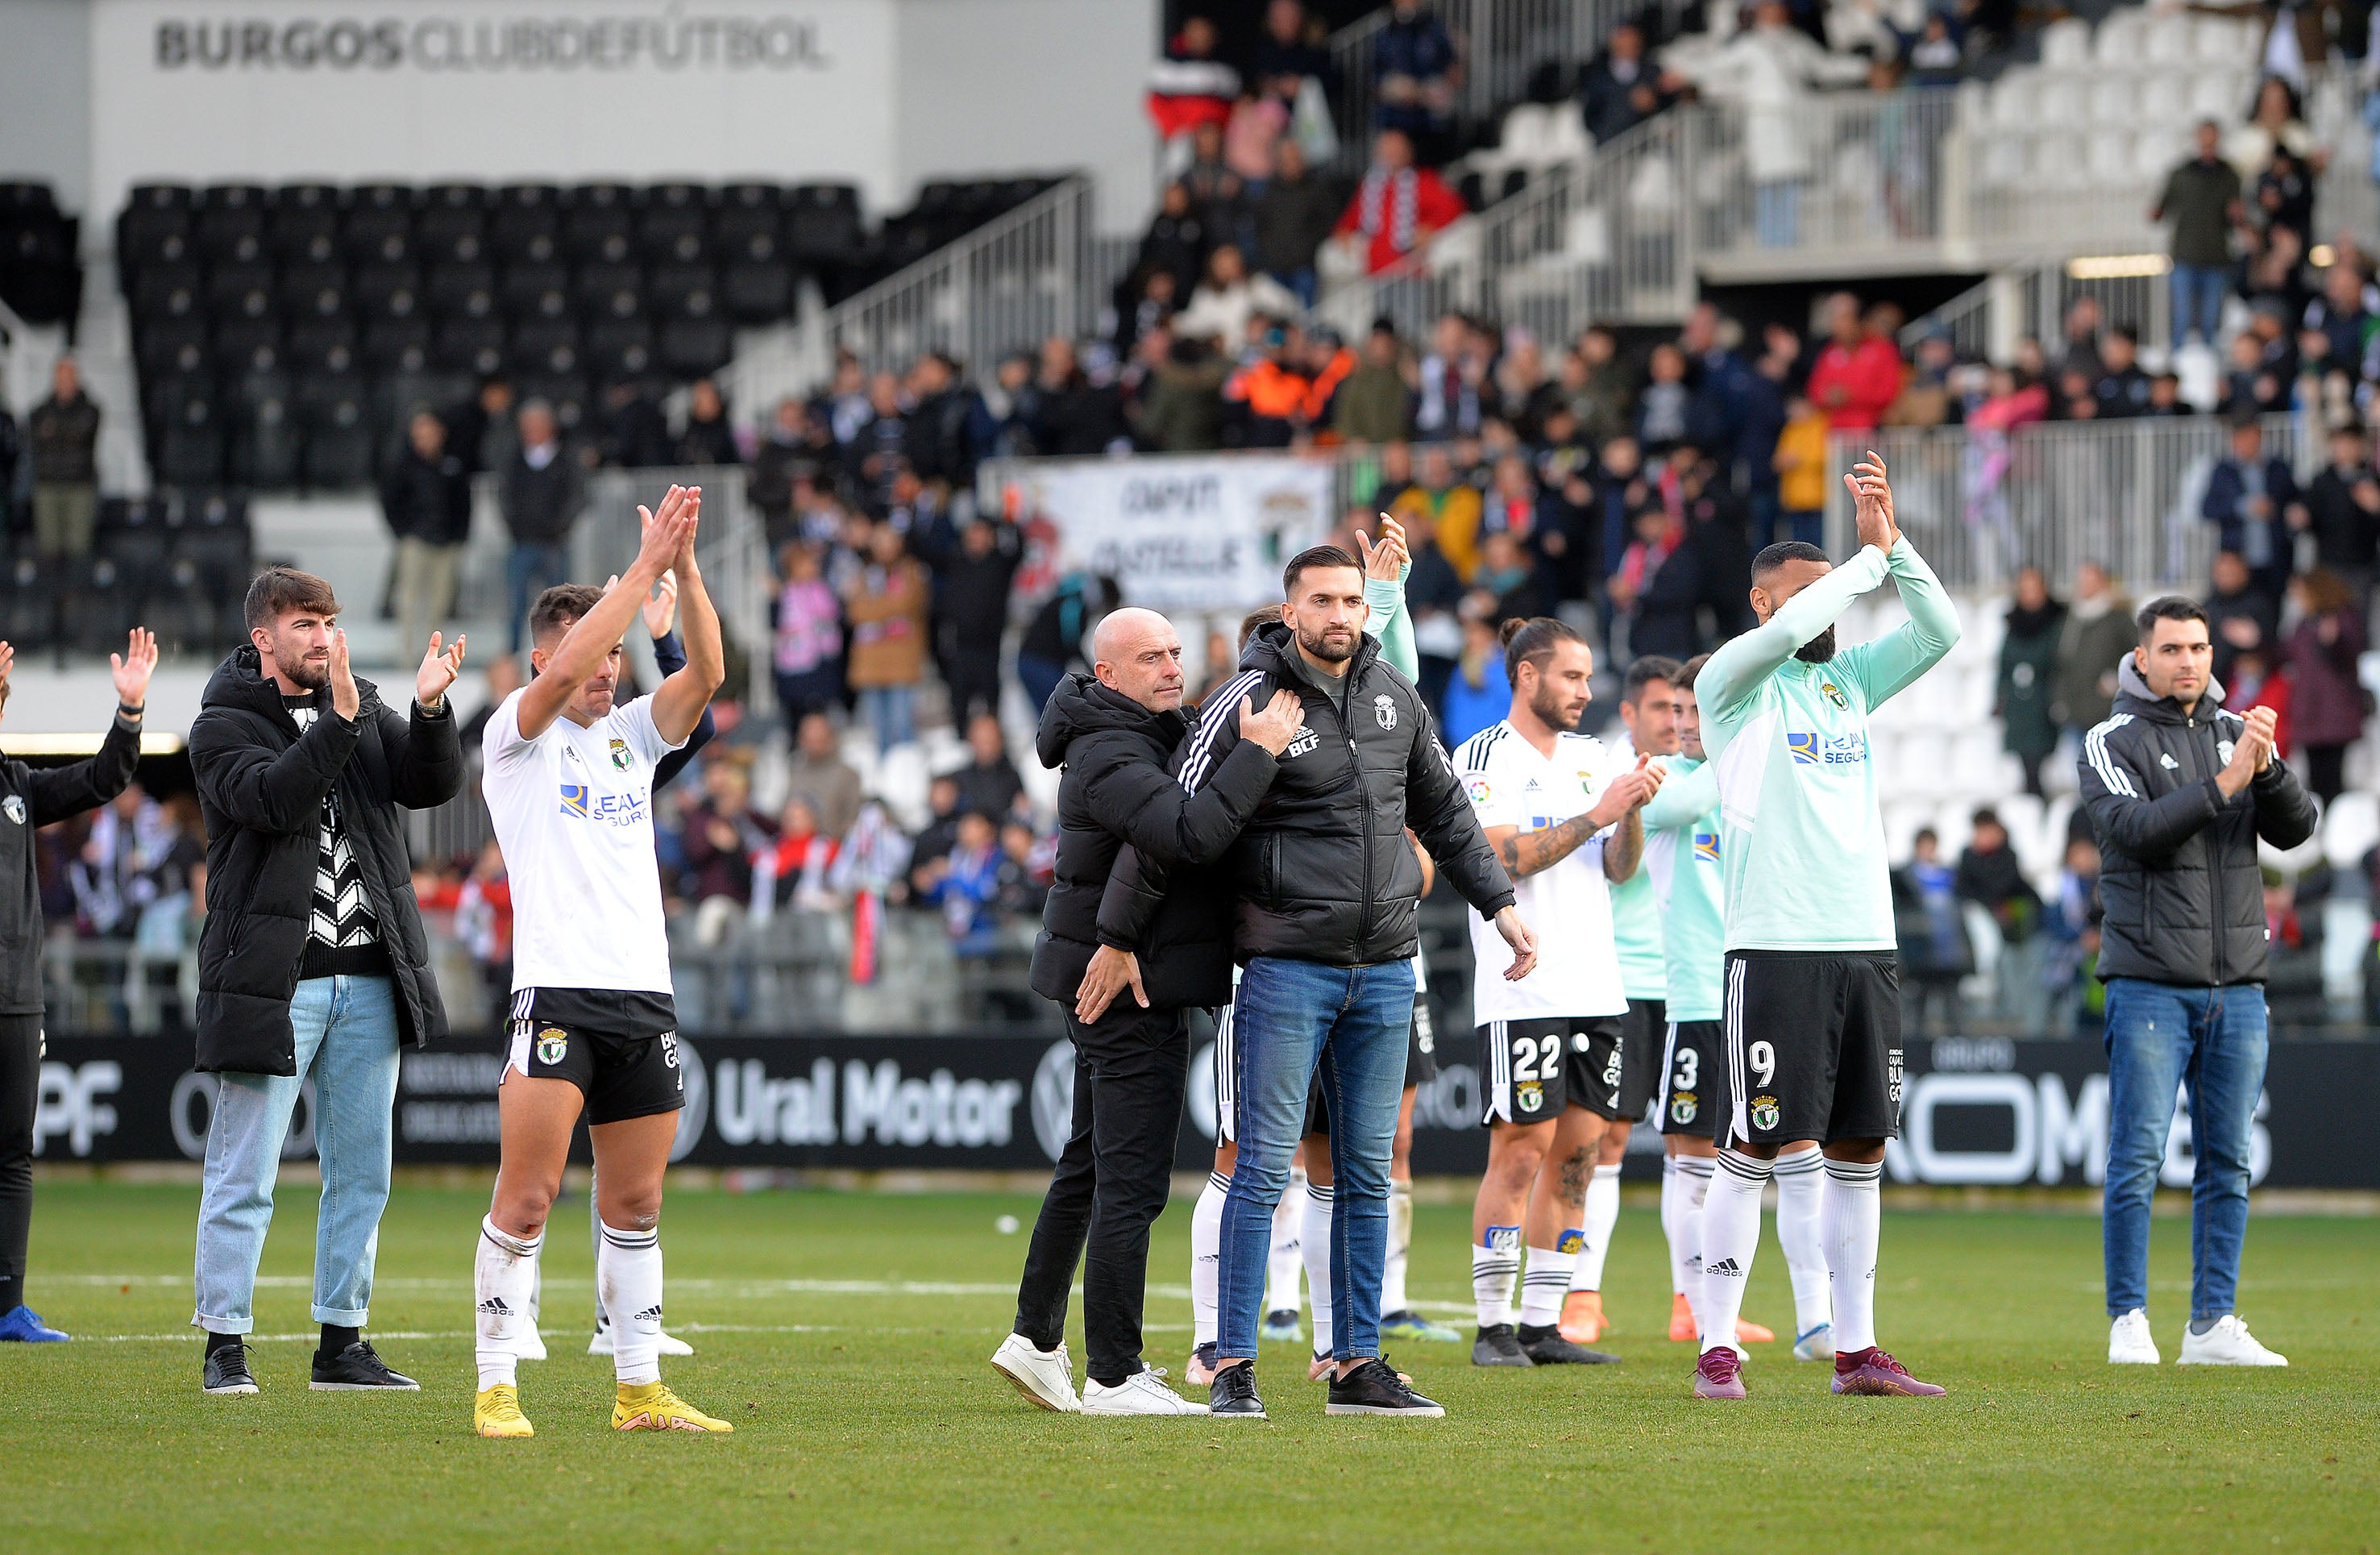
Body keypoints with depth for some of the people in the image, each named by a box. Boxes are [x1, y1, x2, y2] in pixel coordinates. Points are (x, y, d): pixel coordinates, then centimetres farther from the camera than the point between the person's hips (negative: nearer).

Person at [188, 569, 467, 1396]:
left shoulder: (365, 709, 13)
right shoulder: (223, 725, -2)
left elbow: (431, 784, 0)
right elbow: (274, 799, -20)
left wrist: (430, 710, -17)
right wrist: (338, 719, -27)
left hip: (369, 980, 6)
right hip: (271, 978, -5)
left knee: (361, 1170, 9)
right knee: (244, 1173, -5)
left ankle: (341, 1342, 16)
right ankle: (225, 1346, 0)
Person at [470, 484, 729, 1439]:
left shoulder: (631, 736, 17)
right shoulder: (518, 736, 3)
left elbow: (706, 674, 2)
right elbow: (561, 676, -16)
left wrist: (685, 568, -10)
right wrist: (644, 567, -17)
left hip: (645, 995, 6)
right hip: (557, 992, -6)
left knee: (635, 1203, 9)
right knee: (527, 1196, -10)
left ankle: (640, 1388, 13)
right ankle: (496, 1388, -6)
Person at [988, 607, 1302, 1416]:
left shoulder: (1155, 731, 12)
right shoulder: (1110, 759, -20)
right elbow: (1192, 834, -34)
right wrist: (1260, 752, -28)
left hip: (1104, 980, 11)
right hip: (1130, 986, -11)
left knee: (1089, 1166, 19)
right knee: (1131, 1181, -8)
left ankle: (1035, 1340, 28)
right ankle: (1115, 1377, -7)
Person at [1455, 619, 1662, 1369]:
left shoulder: (1594, 756, 15)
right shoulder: (1482, 758, -3)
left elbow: (1619, 869, 11)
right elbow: (1505, 857, -14)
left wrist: (1633, 813, -8)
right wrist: (1597, 813, -17)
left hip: (1597, 988, 6)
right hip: (1522, 990, -6)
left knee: (1578, 1149, 4)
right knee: (1520, 1151, -8)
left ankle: (1543, 1326, 9)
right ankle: (1494, 1328, -2)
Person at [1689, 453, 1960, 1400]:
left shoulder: (1850, 679, 17)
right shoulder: (1734, 681, -1)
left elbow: (1940, 631, 8)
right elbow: (1786, 630, -20)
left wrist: (1890, 541, -2)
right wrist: (1871, 556, -9)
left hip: (1865, 947, 6)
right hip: (1776, 948, -6)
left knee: (1860, 1153, 7)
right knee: (1752, 1151, -6)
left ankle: (1856, 1351, 11)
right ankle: (1716, 1349, -2)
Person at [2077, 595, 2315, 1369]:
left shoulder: (2236, 733, 12)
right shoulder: (2111, 743, -1)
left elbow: (2294, 828, 0)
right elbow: (2136, 829, -17)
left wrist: (2268, 768, -18)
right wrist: (2224, 782, -24)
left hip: (2237, 986, 4)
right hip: (2150, 982, -4)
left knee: (2229, 1162, 4)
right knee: (2138, 1158, -6)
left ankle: (2213, 1324, 8)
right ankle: (2128, 1321, 1)